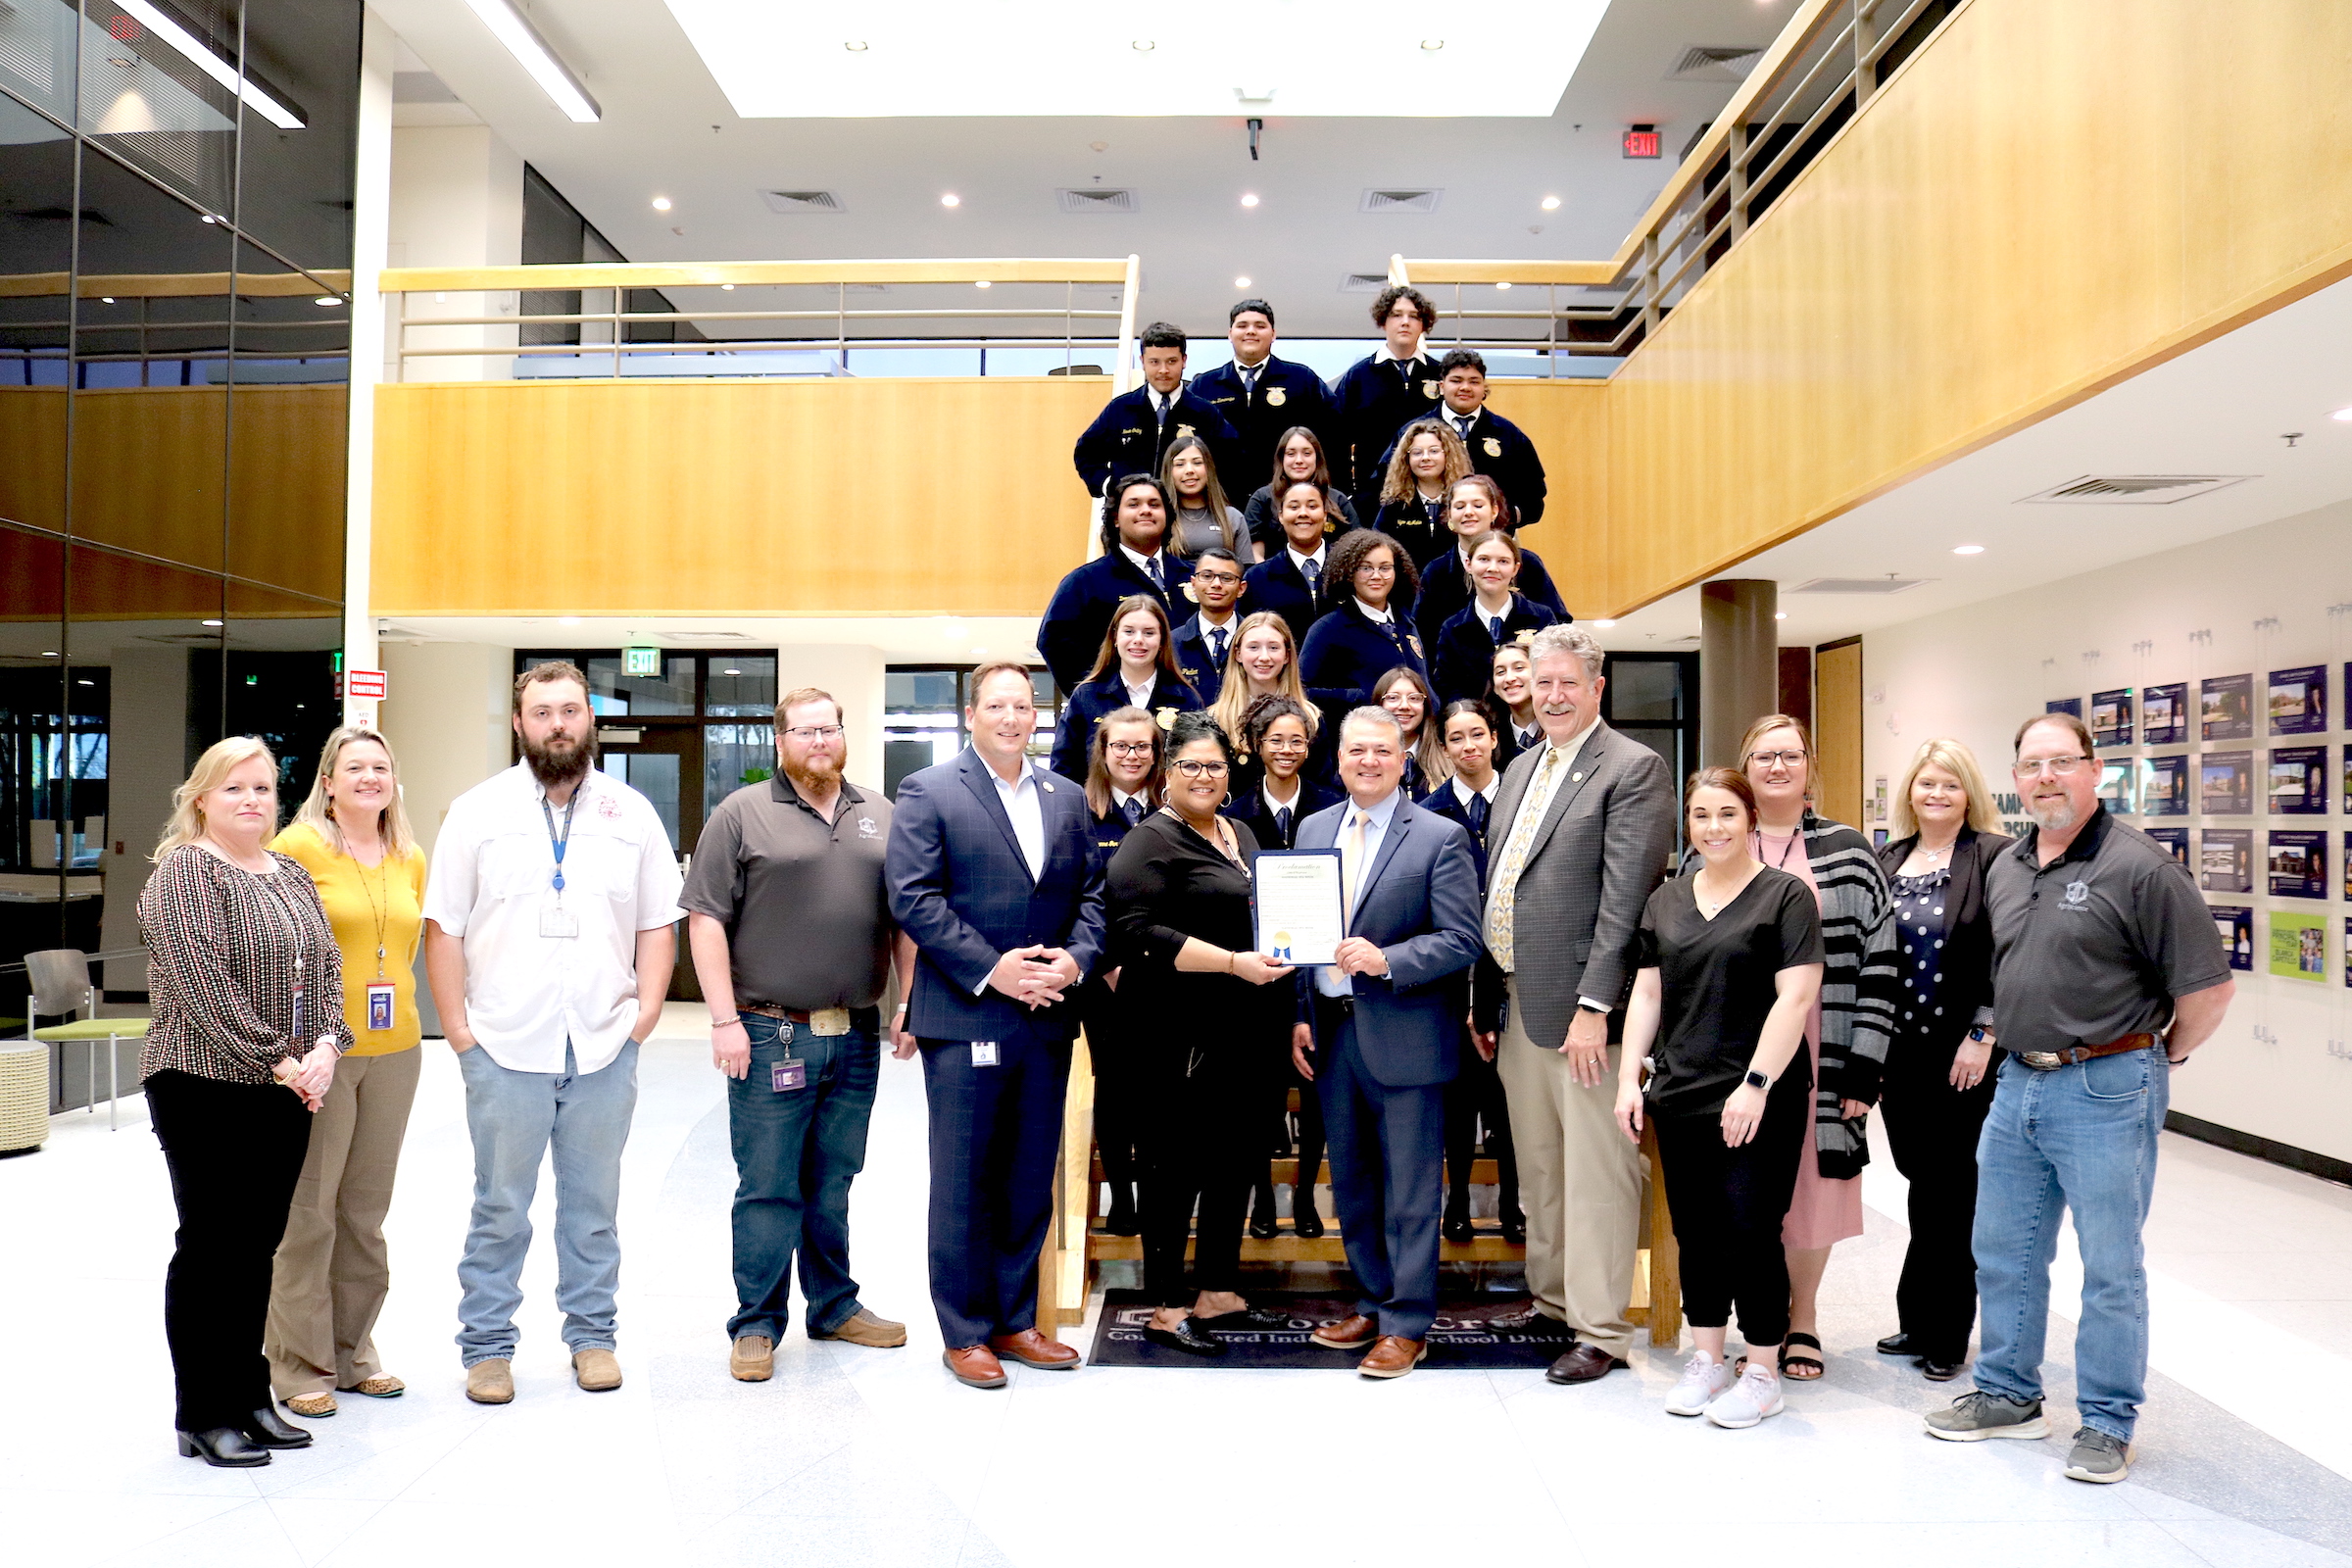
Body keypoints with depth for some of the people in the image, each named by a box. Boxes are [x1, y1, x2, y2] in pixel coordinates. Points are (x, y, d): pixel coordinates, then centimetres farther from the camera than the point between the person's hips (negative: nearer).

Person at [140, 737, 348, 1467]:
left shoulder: (291, 874, 15)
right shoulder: (182, 872, -8)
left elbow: (326, 964, 9)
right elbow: (202, 983, -17)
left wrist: (325, 1047, -7)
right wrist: (277, 1060, -17)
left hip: (285, 1095, 7)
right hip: (207, 1089, -7)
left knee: (258, 1247, 12)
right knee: (211, 1248, 0)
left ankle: (248, 1397, 23)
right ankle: (202, 1416, 11)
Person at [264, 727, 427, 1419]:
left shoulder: (411, 859, 11)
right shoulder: (298, 847, -5)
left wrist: (391, 999, 13)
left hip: (393, 1050, 5)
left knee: (366, 1210, 13)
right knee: (307, 1211, 0)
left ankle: (352, 1351, 25)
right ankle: (299, 1366, 13)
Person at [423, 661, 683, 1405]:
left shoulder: (632, 813, 7)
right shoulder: (478, 811, 2)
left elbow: (659, 922, 8)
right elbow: (444, 928, 1)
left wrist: (647, 1009, -1)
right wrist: (457, 1028, -4)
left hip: (605, 1049, 2)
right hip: (505, 1049, -1)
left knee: (594, 1203, 11)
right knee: (499, 1208, 7)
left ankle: (592, 1335, 24)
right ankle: (487, 1346, 20)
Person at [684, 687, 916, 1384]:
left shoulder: (881, 815, 12)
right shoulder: (742, 814, -1)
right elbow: (706, 920, -5)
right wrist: (724, 1020, -11)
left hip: (856, 1038, 4)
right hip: (770, 1035, -4)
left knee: (832, 1184, 15)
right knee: (768, 1188, 2)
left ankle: (834, 1306, 27)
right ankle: (756, 1325, 13)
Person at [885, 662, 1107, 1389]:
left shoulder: (1067, 799, 13)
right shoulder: (927, 792, -2)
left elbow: (1093, 891, 12)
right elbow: (912, 896, -10)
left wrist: (1076, 957, -8)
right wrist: (991, 969, -16)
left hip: (1047, 1016, 5)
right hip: (965, 1018, -5)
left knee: (1031, 1181, 12)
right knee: (963, 1183, 4)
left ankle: (1016, 1321, 25)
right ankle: (965, 1334, 15)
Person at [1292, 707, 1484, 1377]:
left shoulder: (1441, 837, -7)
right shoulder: (1313, 829, 10)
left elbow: (1462, 942, -11)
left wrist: (1386, 960, -23)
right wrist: (1301, 1015, 8)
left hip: (1403, 1036, -5)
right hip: (1331, 1030, 6)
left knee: (1410, 1190, 2)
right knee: (1350, 1182, 16)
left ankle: (1407, 1324, 14)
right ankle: (1372, 1303, 31)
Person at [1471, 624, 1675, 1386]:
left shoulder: (1633, 769, -9)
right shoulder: (1521, 768, 16)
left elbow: (1626, 897, -16)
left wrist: (1594, 1005, -20)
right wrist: (1483, 996, 15)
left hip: (1582, 1004, -8)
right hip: (1516, 1000, 8)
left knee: (1597, 1171, 1)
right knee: (1536, 1166, 18)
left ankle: (1601, 1330, 11)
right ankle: (1550, 1298, 32)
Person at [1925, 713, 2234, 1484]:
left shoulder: (2139, 867, -14)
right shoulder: (2005, 868, 9)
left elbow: (2208, 985, -12)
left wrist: (2162, 1055, 0)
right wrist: (2017, 1045, 15)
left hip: (2104, 1090, -7)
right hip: (2018, 1083, 7)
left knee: (2111, 1267, 5)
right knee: (2003, 1253, 15)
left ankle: (2108, 1423, 19)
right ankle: (2008, 1396, 30)